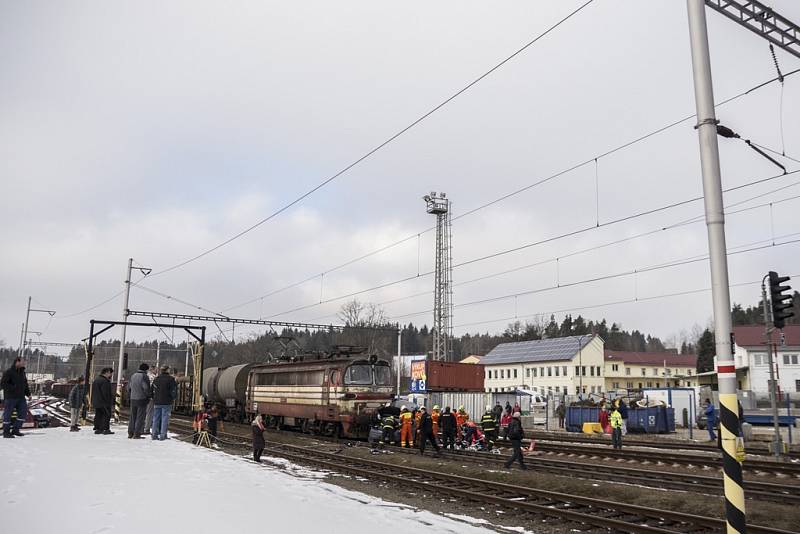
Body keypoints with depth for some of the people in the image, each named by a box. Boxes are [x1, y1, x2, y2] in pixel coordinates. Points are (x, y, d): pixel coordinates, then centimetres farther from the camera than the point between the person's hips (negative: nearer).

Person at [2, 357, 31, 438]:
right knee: (8, 414, 1)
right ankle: (6, 432, 9)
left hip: (21, 398, 7)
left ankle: (15, 430, 15)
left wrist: (28, 394, 10)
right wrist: (13, 389, -22)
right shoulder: (9, 372, -10)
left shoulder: (22, 372, 13)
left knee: (23, 413, 4)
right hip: (11, 397, -7)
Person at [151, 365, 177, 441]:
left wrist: (154, 399, 19)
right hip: (166, 402, -5)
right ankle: (162, 435, -1)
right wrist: (173, 398, 6)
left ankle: (154, 434, 13)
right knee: (165, 418, 0)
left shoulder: (156, 379, 8)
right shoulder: (171, 379, -8)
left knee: (156, 418, 12)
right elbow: (173, 390, -10)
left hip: (157, 402, 5)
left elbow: (152, 390, 11)